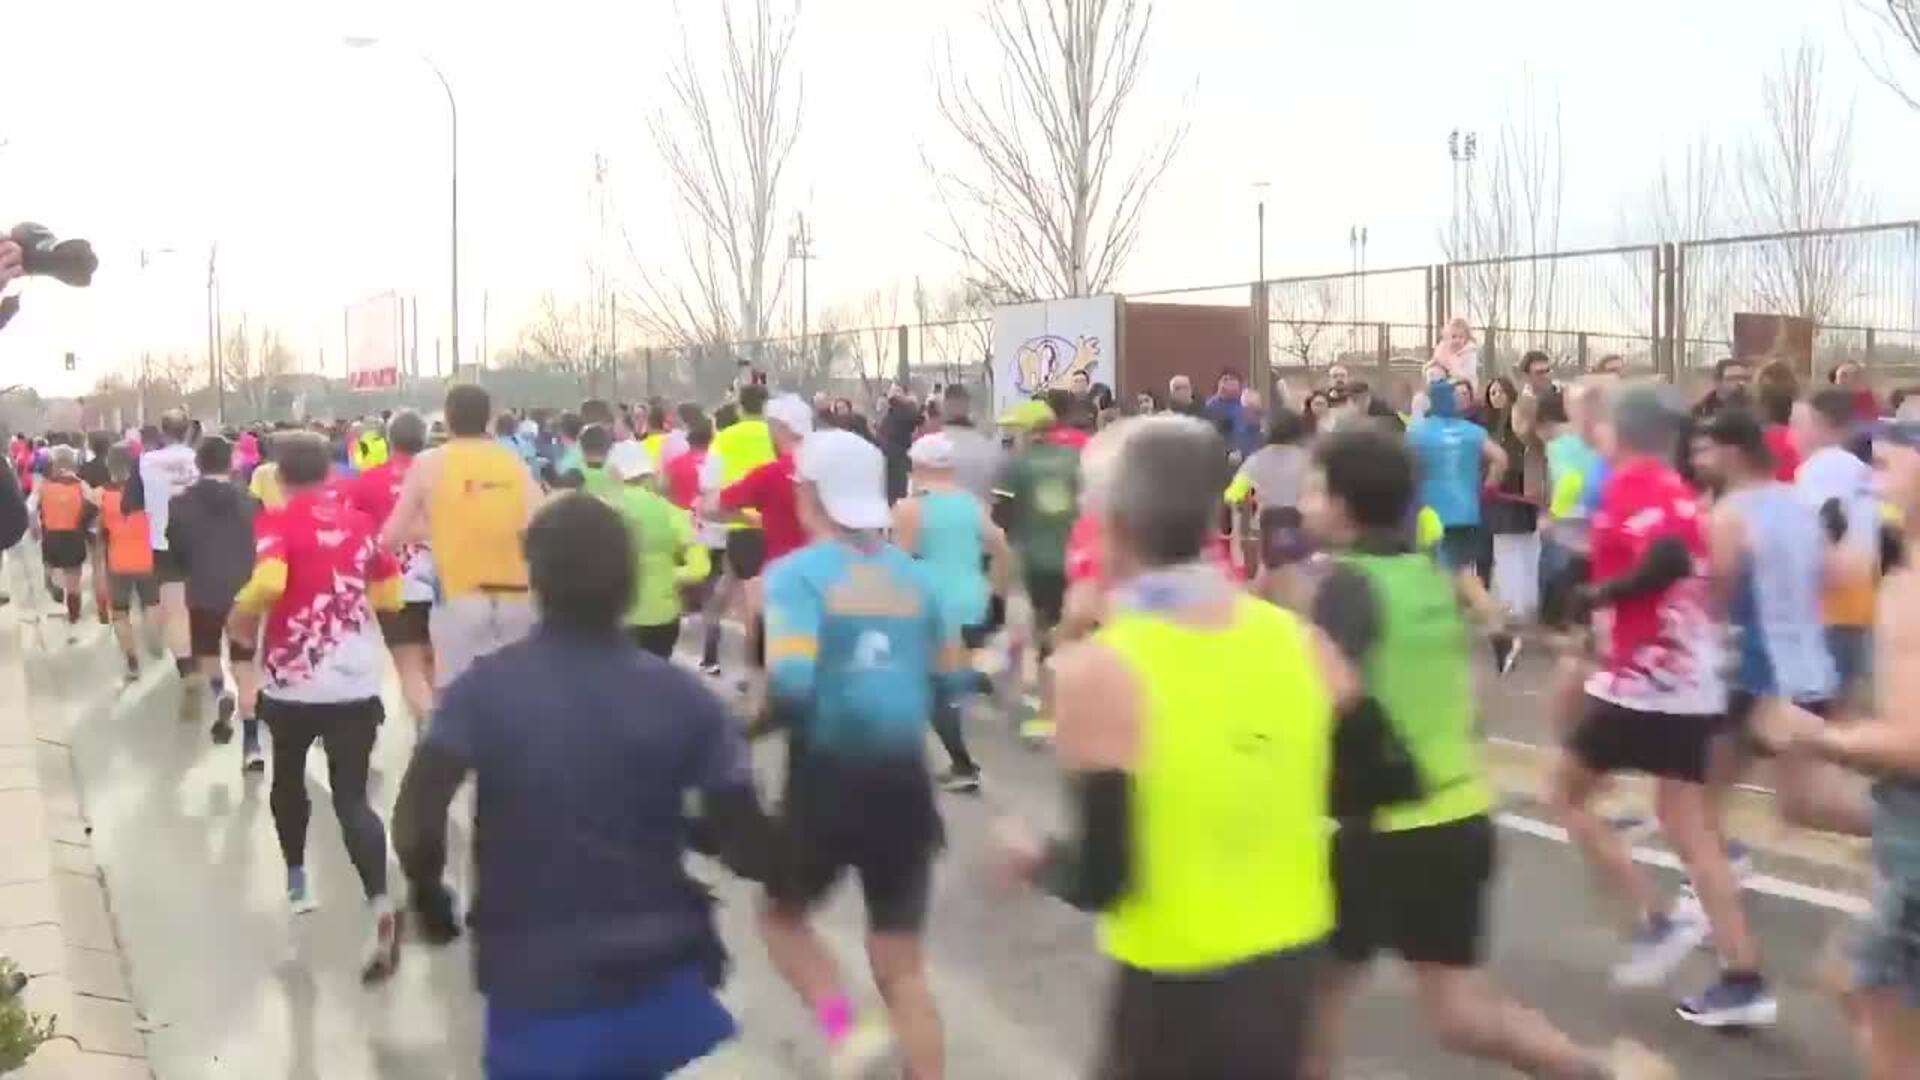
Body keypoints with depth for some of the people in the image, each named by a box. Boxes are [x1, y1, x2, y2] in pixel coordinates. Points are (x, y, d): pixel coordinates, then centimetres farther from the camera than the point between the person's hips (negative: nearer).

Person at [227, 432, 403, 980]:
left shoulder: (277, 522, -8)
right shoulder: (359, 523, 6)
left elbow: (267, 584, -25)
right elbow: (390, 593, 11)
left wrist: (239, 620, -7)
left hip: (292, 680, -2)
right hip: (355, 681, 2)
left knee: (288, 778, 24)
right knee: (352, 796, -1)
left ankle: (297, 881, 37)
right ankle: (379, 903, -22)